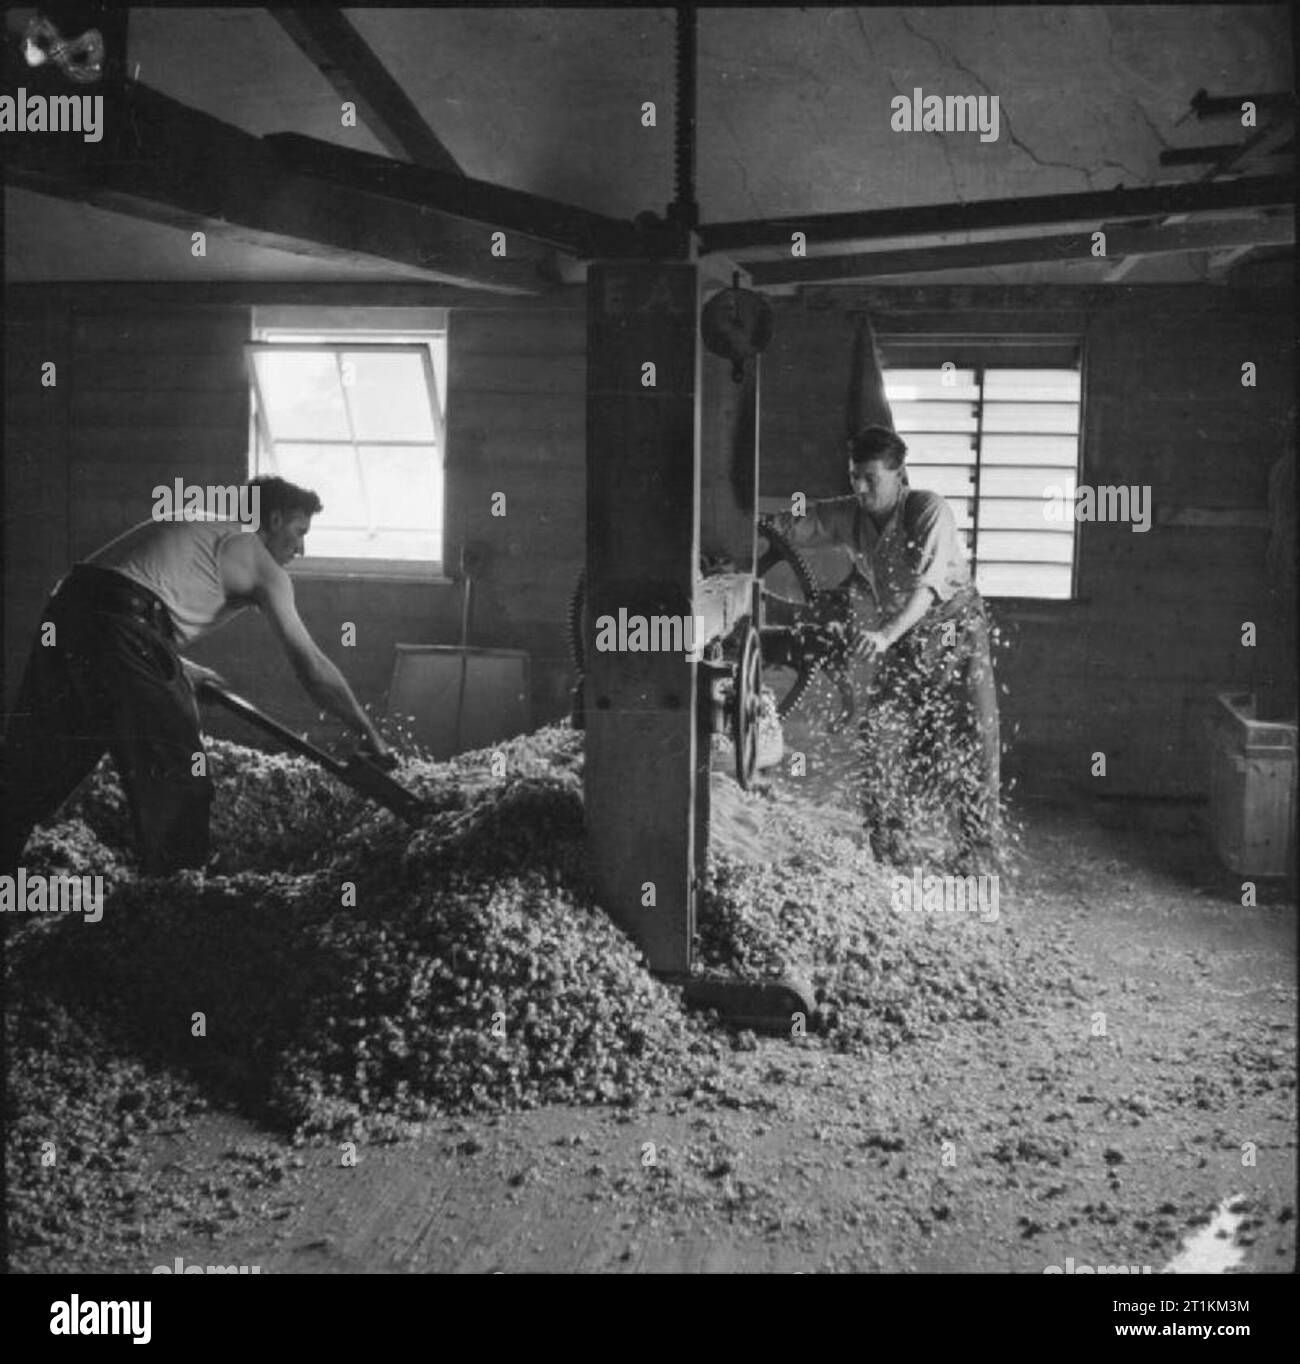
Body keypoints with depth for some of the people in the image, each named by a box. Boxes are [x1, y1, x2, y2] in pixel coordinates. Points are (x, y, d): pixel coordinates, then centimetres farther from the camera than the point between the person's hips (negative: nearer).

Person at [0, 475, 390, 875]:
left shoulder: (201, 527, 30)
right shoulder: (263, 567, 8)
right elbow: (311, 666, 5)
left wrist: (177, 667, 38)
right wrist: (368, 733, 12)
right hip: (120, 630, -8)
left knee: (36, 767, 14)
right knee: (176, 774, 4)